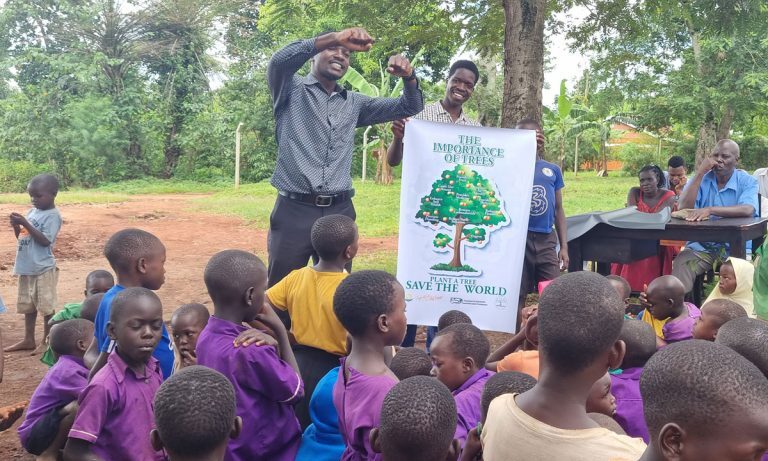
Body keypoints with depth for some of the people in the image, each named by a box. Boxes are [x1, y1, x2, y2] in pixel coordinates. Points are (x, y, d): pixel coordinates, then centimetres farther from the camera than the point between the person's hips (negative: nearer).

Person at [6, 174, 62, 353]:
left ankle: (47, 341, 9)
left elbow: (44, 240, -21)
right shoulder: (32, 212, 10)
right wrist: (16, 226, -4)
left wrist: (25, 224, -21)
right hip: (26, 267, 9)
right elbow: (22, 237, 16)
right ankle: (29, 339, 26)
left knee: (46, 305, 0)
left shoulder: (52, 216, -13)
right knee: (27, 305, 16)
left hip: (43, 268, -9)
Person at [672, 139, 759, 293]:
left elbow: (748, 210, -20)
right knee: (681, 263, -28)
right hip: (701, 246, 2)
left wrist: (710, 210, -31)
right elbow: (683, 208, -8)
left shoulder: (747, 181, 1)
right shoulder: (701, 179, 9)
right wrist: (700, 173, -10)